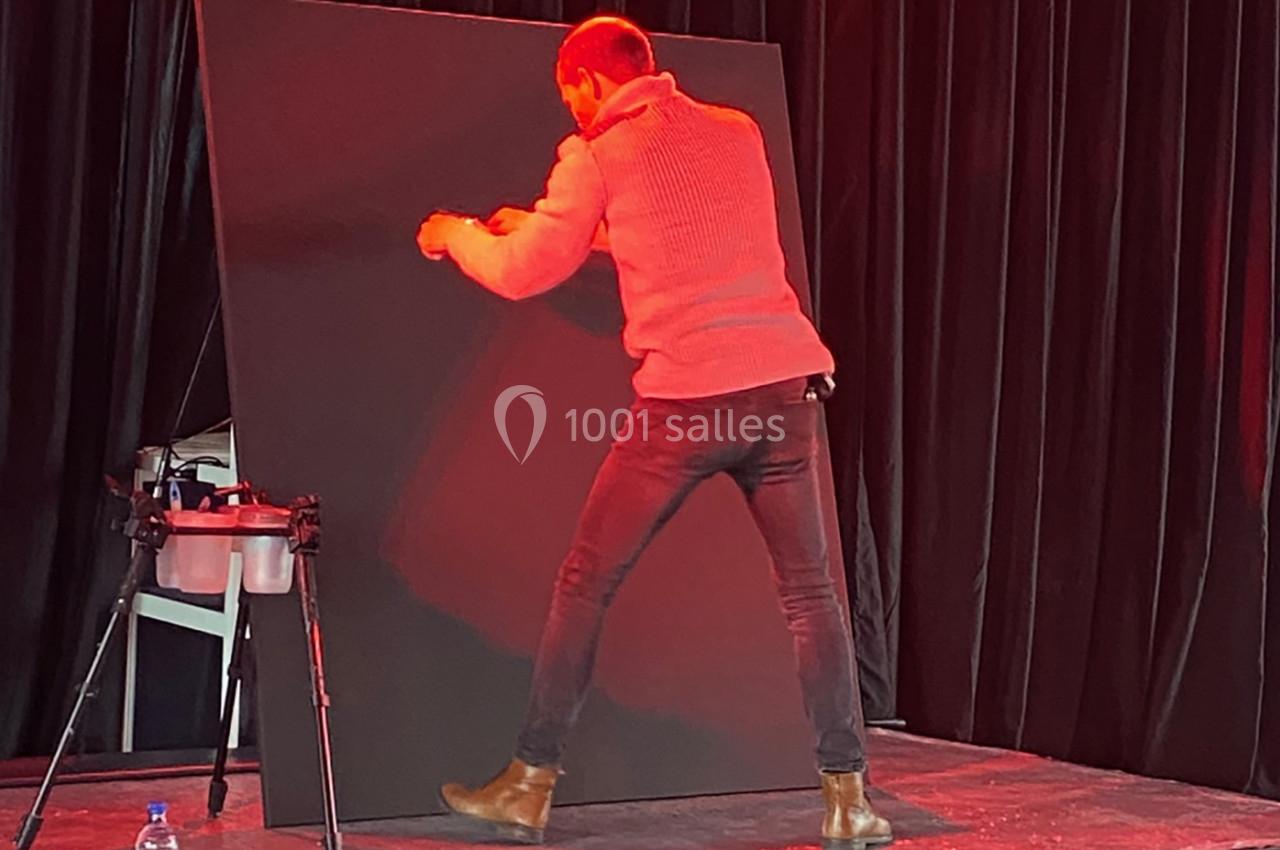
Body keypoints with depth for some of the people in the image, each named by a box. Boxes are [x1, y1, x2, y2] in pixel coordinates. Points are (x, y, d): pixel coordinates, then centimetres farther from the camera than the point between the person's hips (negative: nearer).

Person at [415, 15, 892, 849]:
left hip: (686, 400, -4)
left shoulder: (597, 155, 1)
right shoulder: (738, 131, 16)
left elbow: (521, 276, 7)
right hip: (785, 384, 4)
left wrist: (456, 234, 28)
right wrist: (547, 224, 39)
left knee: (585, 586, 9)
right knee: (812, 595, 8)